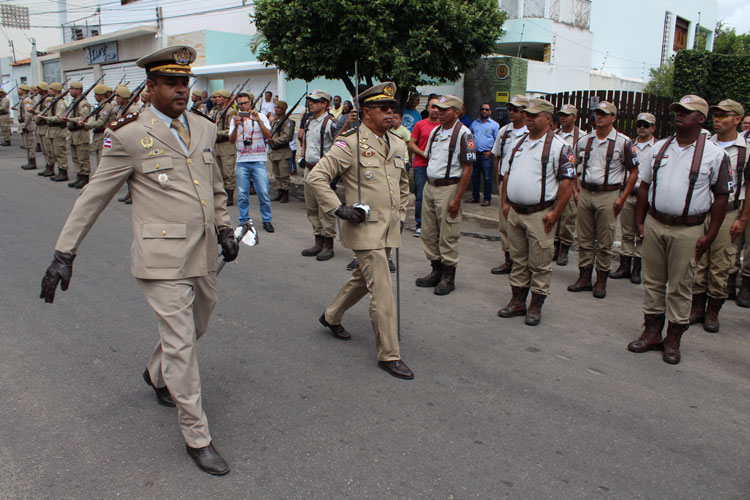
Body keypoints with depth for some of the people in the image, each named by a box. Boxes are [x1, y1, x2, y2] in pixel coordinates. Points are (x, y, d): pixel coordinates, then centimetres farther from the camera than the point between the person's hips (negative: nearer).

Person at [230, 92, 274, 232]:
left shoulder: (261, 116, 6)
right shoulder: (235, 119, 9)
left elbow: (268, 135, -8)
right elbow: (231, 141, 0)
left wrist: (258, 121, -19)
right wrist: (236, 126, -15)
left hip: (259, 160, -2)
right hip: (242, 161, 2)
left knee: (263, 193, -4)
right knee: (242, 194, 4)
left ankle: (267, 220, 8)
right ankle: (244, 221, 15)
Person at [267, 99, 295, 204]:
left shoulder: (288, 121, -8)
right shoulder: (274, 121, 18)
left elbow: (287, 136, -20)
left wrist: (274, 141, -24)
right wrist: (269, 152, 18)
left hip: (283, 152, -8)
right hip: (274, 152, 8)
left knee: (284, 175, -6)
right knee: (277, 175, 12)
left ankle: (285, 195, 1)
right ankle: (280, 193, 20)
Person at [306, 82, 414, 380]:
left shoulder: (397, 145, 10)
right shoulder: (350, 143, -12)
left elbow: (403, 182, 26)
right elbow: (316, 177, -13)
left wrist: (401, 214, 18)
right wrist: (338, 208, -18)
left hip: (390, 228, 8)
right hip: (366, 228, -8)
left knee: (363, 279, 22)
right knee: (382, 292, -7)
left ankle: (331, 316, 46)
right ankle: (389, 355, 4)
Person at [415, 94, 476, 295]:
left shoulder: (463, 133, -11)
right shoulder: (435, 131, 12)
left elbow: (467, 168, -14)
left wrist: (457, 199, -17)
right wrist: (428, 185, 13)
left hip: (448, 188, -8)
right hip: (429, 186, 8)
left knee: (447, 236, -1)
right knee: (428, 233, 13)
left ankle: (448, 277, 12)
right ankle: (436, 271, 27)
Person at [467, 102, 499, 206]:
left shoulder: (494, 125, 2)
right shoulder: (474, 123, 15)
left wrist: (491, 152, -10)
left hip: (486, 155, -4)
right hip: (474, 154, 5)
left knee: (487, 178, -2)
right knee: (474, 177, 11)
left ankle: (487, 198, 4)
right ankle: (475, 197, 22)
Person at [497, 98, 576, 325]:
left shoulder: (559, 147, -8)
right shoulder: (519, 143, 14)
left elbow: (568, 180, -12)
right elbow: (507, 174, 20)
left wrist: (556, 212, -15)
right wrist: (505, 202, 12)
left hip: (540, 215, -6)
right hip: (514, 213, 6)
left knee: (539, 264, 1)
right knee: (518, 260, 14)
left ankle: (536, 306, 12)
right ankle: (517, 302, 24)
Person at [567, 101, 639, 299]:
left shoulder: (623, 142, -3)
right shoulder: (584, 141, 8)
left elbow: (634, 171, 0)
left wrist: (623, 198, -7)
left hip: (608, 196, -4)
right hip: (585, 194, 4)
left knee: (604, 242, 2)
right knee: (584, 240, 9)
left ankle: (601, 281, 12)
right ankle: (584, 278, 18)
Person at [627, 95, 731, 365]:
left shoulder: (714, 154, -3)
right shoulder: (659, 148, 8)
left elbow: (721, 195, -1)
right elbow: (644, 184, 13)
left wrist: (710, 234, -5)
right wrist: (641, 221, 7)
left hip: (688, 230, -4)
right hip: (654, 225, 4)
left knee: (679, 287, 3)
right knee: (652, 282, 10)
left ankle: (673, 340, 17)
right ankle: (652, 333, 22)